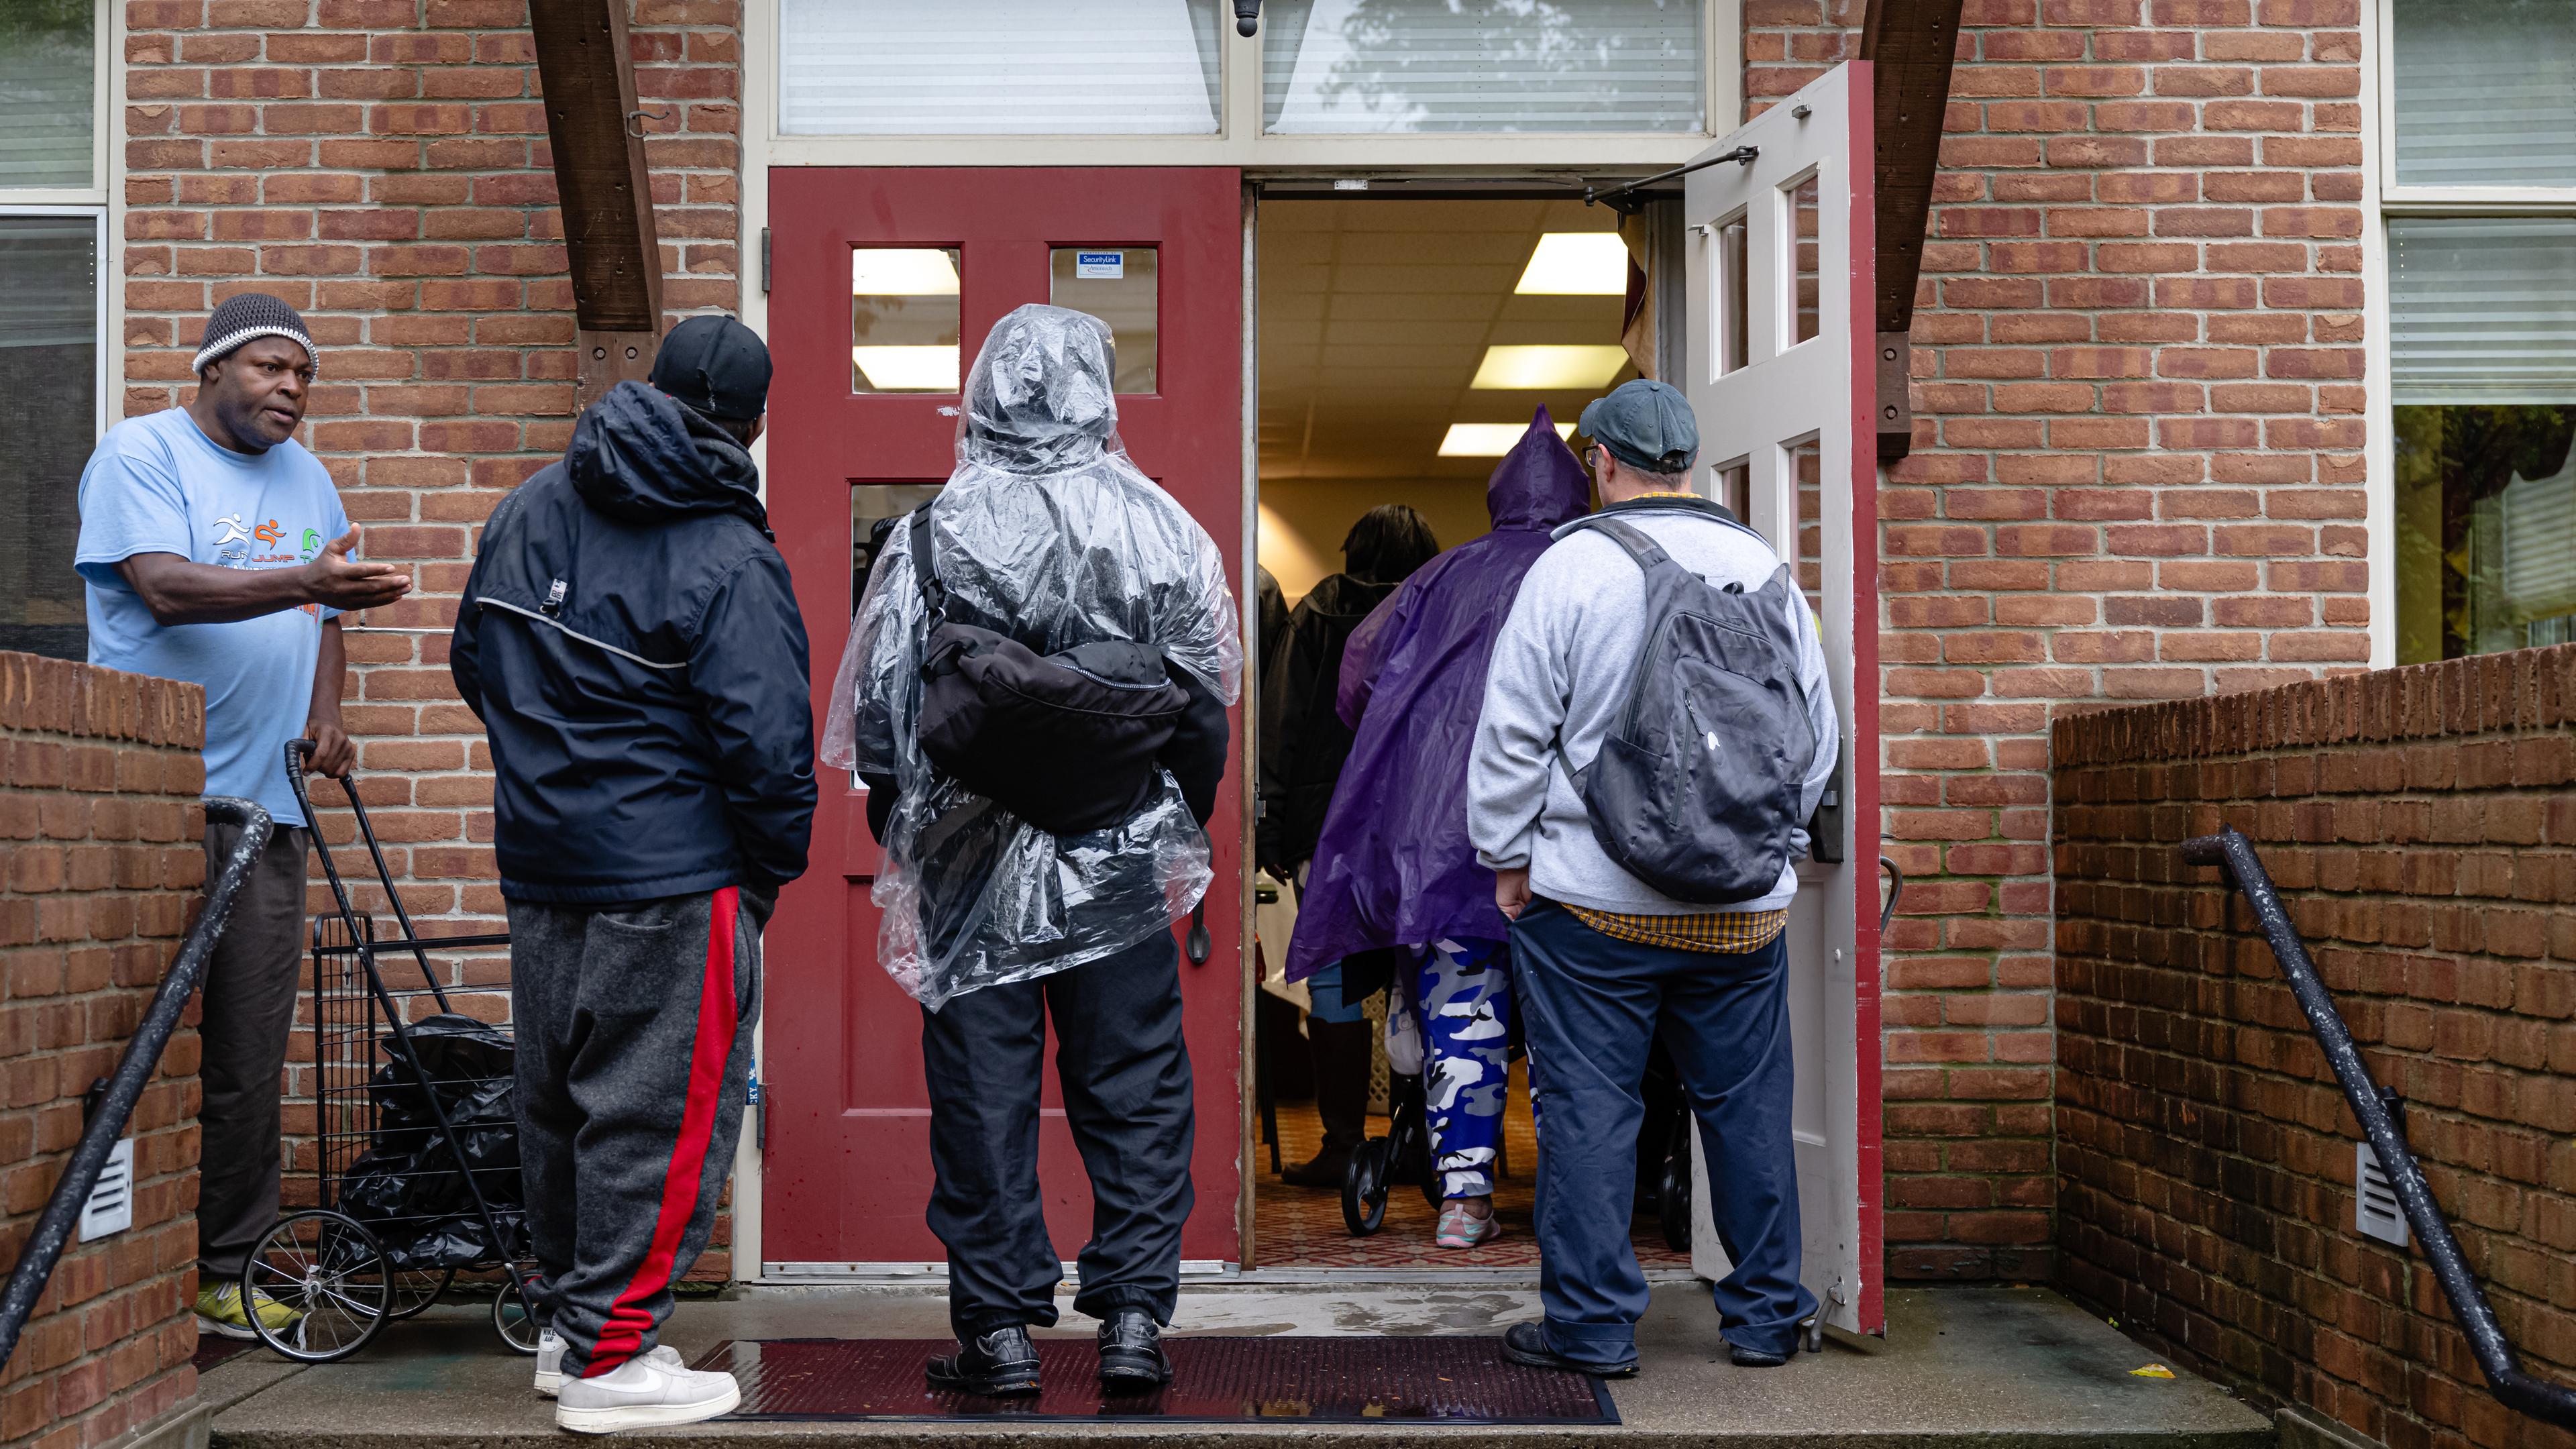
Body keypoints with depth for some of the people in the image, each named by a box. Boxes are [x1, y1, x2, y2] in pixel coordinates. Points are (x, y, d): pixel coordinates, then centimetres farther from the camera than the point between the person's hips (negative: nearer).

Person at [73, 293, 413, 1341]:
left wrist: (326, 719, 10)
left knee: (250, 1057, 5)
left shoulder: (305, 476, 19)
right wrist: (304, 580, -28)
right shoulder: (141, 451, -2)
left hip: (264, 800, 6)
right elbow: (167, 587, -16)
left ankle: (223, 1272, 13)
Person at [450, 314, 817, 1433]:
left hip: (534, 863, 8)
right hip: (668, 881, -8)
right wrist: (771, 877, -3)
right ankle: (609, 1360, 3)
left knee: (558, 1099, 17)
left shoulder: (527, 510, 8)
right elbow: (768, 746, -17)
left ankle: (566, 1320, 30)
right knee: (657, 1111, -1)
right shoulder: (728, 561, -15)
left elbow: (475, 664, 21)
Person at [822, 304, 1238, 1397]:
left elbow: (878, 706, 0)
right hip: (1122, 865, 1)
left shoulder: (934, 531, -5)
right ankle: (1133, 1317, 9)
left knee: (983, 1093, 7)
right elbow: (1209, 701, 5)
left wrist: (904, 837, 14)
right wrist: (1180, 831, 19)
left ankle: (1000, 1328, 11)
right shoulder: (1160, 527, -2)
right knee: (1134, 1089, 10)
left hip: (970, 865, 0)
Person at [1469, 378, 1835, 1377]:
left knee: (1589, 1106, 3)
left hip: (1593, 899, -4)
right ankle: (1765, 1314, 20)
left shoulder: (1571, 566, -7)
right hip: (1744, 906, 4)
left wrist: (1509, 856, 5)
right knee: (1747, 1103, 11)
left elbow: (1514, 731, -5)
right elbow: (1815, 730, 12)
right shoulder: (1763, 567, 5)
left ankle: (1591, 1324, 7)